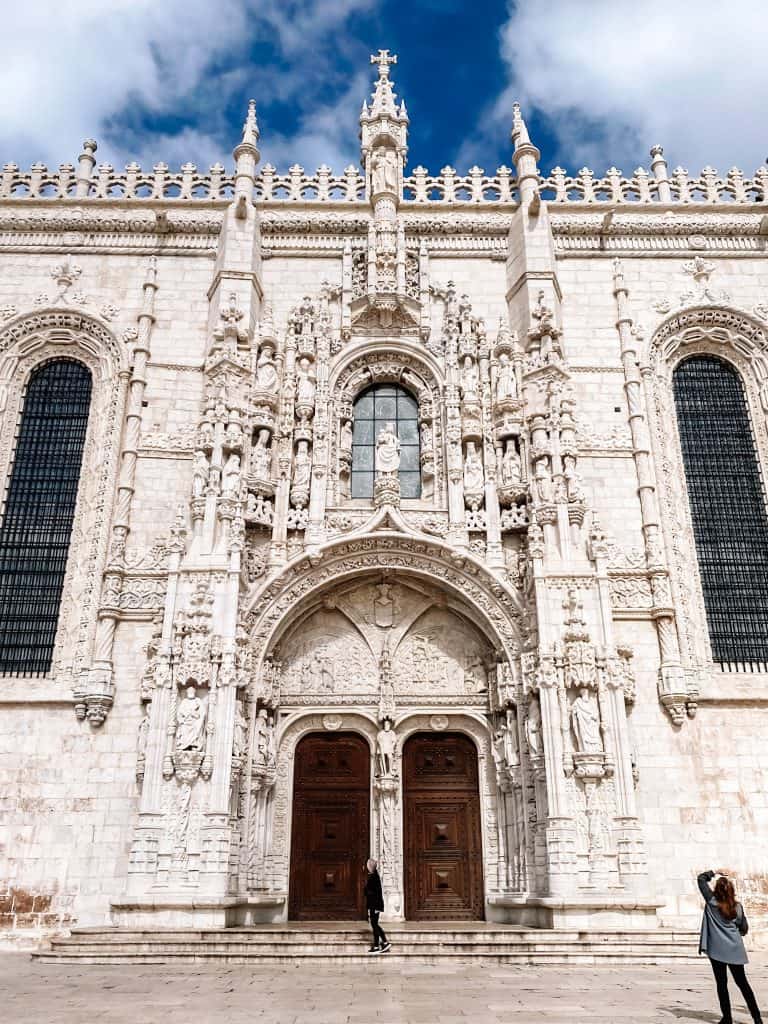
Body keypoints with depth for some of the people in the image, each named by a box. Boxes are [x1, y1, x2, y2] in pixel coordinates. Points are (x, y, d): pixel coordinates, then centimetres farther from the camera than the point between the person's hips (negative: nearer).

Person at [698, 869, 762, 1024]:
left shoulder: (712, 901, -6)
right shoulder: (738, 907, 1)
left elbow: (701, 878, 2)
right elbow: (744, 929, 10)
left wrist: (715, 872, 11)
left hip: (717, 949, -3)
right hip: (735, 949, 3)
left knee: (722, 983, 4)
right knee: (742, 982, 13)